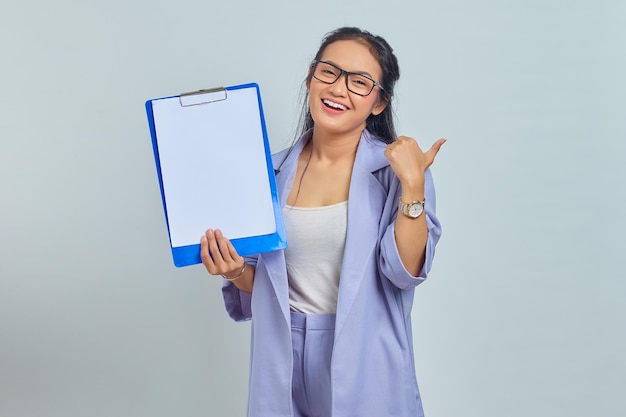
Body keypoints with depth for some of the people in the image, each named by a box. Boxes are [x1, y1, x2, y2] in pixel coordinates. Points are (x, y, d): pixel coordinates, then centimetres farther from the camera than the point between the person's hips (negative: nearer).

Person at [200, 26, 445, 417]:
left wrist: (413, 185, -24)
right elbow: (260, 284, 8)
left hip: (365, 360, -3)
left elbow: (406, 271, -17)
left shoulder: (396, 170, -7)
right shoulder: (274, 172, 1)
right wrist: (237, 271, -12)